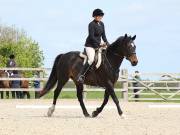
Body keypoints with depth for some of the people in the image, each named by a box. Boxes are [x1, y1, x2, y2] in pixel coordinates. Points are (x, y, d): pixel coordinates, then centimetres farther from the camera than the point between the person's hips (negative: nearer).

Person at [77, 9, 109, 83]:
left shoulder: (101, 24, 10)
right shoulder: (91, 24, -14)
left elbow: (103, 35, 14)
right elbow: (91, 37, -19)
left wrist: (106, 43, -3)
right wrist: (99, 43, -22)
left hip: (98, 45, 8)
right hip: (90, 45, -8)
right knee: (91, 59, -29)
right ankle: (80, 75, -25)